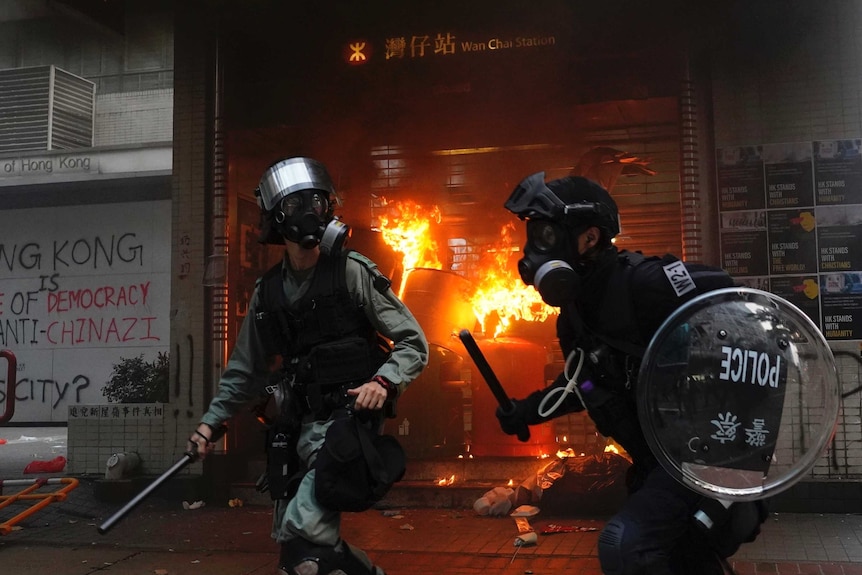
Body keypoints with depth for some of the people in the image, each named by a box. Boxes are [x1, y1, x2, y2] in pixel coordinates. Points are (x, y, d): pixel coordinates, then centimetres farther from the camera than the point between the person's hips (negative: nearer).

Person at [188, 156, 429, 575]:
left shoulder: (351, 272, -6)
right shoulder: (268, 291, 10)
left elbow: (413, 343, -6)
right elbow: (246, 368, 21)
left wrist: (384, 382, -23)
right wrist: (212, 421, 18)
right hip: (298, 424, 7)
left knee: (302, 533, -20)